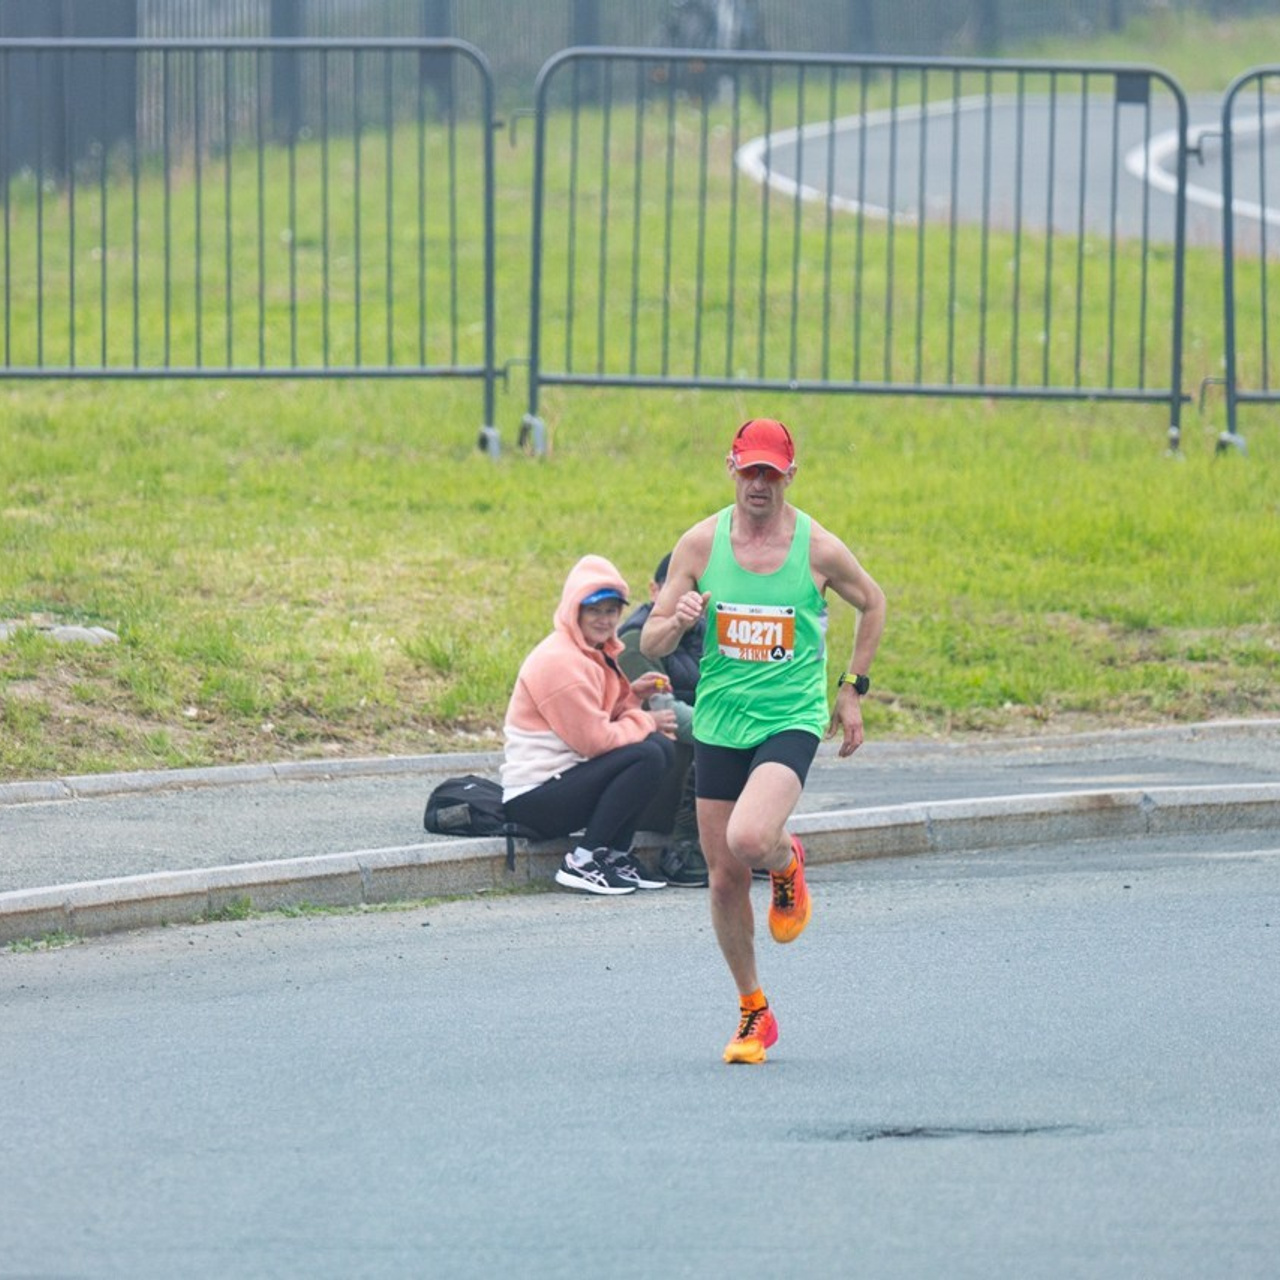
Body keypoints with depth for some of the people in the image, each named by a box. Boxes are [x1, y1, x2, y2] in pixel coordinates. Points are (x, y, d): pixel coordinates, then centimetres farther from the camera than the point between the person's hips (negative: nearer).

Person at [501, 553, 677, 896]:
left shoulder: (595, 653, 15)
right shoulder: (560, 661, -17)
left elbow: (600, 718, 15)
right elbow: (594, 739, -18)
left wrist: (631, 696, 0)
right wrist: (646, 722, -5)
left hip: (559, 781, 10)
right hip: (535, 796, -10)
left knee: (662, 748, 4)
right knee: (648, 755, -22)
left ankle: (616, 856, 4)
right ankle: (582, 863, -19)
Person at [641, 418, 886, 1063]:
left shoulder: (819, 549, -7)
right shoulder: (701, 543, -2)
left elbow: (873, 604, 14)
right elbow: (650, 643, 0)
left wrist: (852, 688, 11)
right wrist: (676, 622, -22)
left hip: (791, 720, -3)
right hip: (718, 724, 3)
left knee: (748, 838, -29)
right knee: (726, 878, 5)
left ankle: (788, 863, 10)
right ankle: (753, 1013, 23)